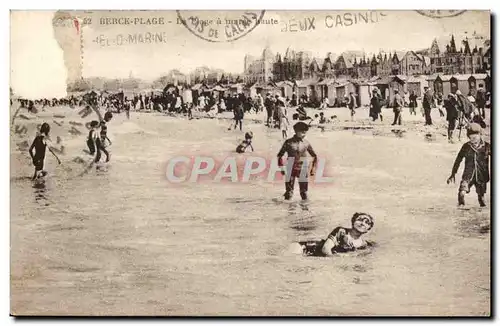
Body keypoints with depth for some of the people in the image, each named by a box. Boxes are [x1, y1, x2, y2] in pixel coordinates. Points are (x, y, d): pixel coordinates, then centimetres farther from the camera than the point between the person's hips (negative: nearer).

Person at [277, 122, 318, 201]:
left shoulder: (306, 143, 4)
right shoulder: (289, 142, -2)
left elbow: (314, 156, 14)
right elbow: (280, 155, 4)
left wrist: (313, 168, 7)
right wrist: (281, 168, -1)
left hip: (302, 169, 1)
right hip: (291, 169, -1)